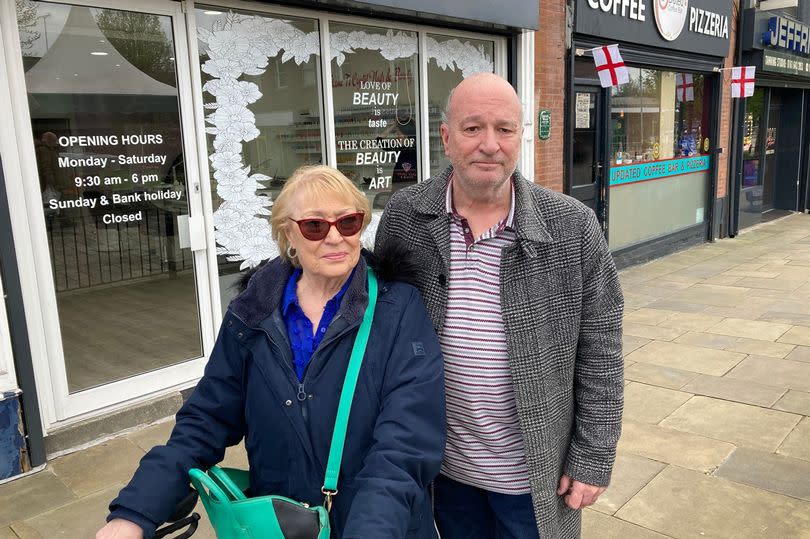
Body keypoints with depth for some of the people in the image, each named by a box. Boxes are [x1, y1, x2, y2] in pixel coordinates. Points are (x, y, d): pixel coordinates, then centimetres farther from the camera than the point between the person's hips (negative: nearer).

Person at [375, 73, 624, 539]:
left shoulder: (574, 227, -13)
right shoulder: (403, 218, -8)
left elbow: (599, 357, -7)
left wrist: (593, 461, -6)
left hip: (534, 472, -1)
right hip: (444, 465, 2)